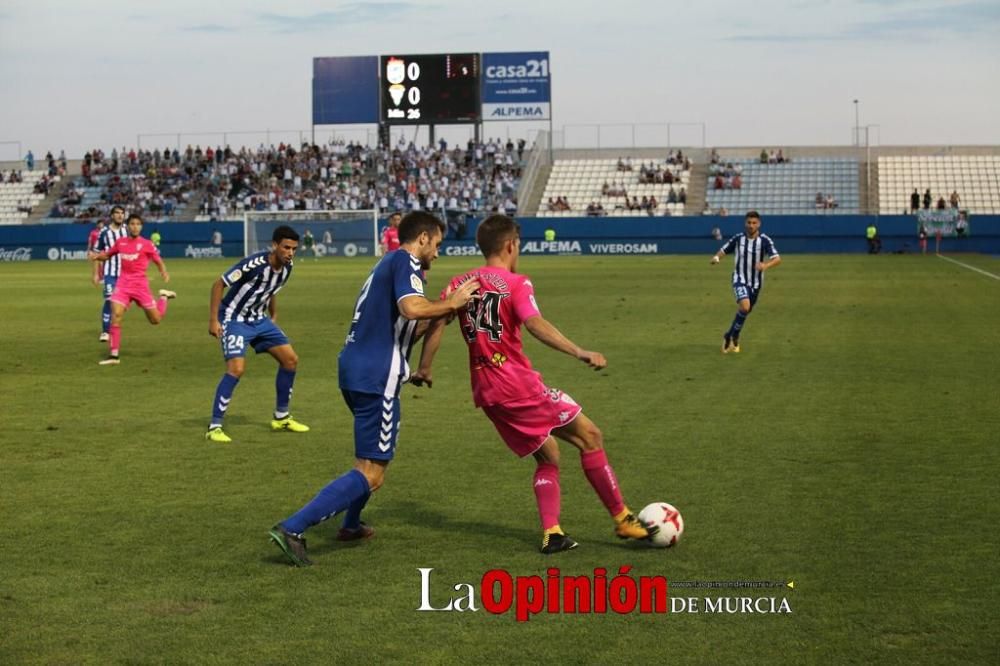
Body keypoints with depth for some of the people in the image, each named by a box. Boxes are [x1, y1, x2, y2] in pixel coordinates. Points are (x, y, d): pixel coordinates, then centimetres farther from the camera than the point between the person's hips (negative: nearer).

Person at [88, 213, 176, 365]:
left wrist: (164, 273, -20)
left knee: (156, 320, 4)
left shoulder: (146, 244, -4)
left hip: (140, 284, -2)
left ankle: (163, 297, 37)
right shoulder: (120, 242, 7)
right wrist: (96, 256, 0)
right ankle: (113, 355, -11)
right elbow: (107, 255, 21)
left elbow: (159, 261, 1)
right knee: (115, 315, -15)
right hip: (123, 284, 2)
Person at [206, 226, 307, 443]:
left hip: (258, 319, 8)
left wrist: (273, 316, 18)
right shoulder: (254, 264, -27)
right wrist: (213, 320, -22)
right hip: (234, 319, -8)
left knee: (290, 359, 5)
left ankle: (281, 417, 20)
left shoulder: (286, 268, -4)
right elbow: (218, 284, -21)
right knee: (237, 368, -24)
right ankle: (214, 427, -15)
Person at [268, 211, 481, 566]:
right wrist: (450, 304, -10)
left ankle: (351, 524, 40)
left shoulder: (387, 264, 22)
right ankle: (292, 529, -18)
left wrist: (438, 316, 22)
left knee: (373, 455, 31)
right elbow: (411, 308, -25)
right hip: (376, 377, -10)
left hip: (354, 369, 10)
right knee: (371, 474, -10)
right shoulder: (405, 260, -6)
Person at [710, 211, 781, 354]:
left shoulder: (765, 240, -12)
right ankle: (733, 337, -6)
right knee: (745, 306, -26)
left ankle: (731, 337, 37)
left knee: (745, 312, 13)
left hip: (755, 283, 2)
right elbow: (723, 250, 6)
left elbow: (777, 259, -21)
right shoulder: (738, 239, -7)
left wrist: (766, 265, -42)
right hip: (740, 279, -2)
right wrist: (716, 257, -18)